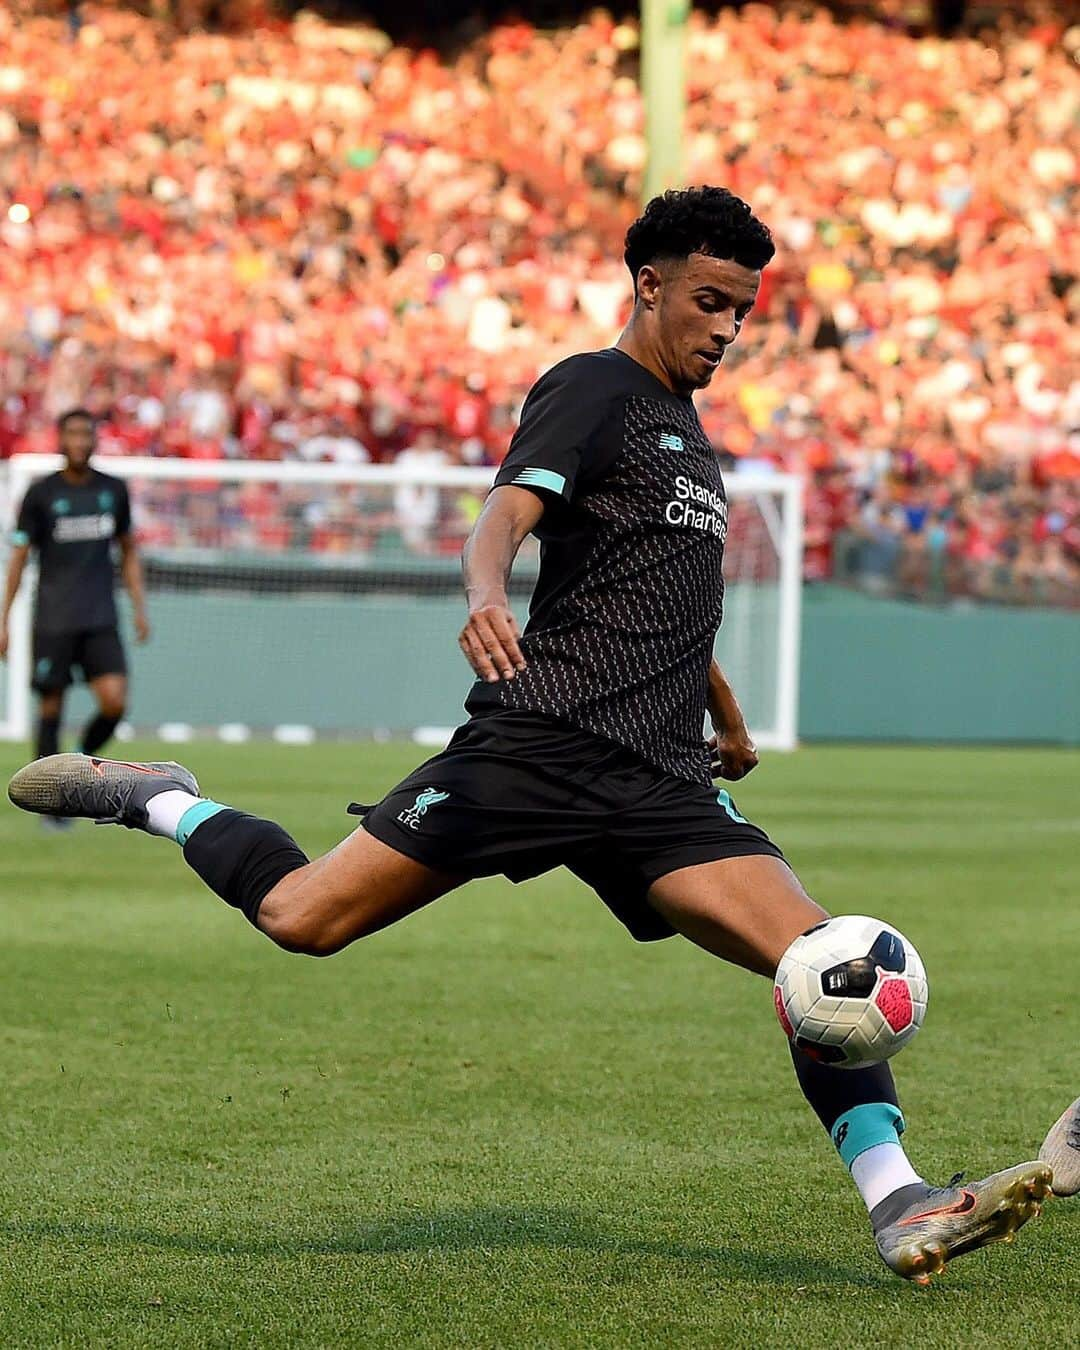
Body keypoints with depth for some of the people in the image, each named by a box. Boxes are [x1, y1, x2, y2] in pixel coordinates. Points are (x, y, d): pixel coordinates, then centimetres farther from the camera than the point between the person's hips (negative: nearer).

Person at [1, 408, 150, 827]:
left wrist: (139, 607, 12)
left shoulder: (113, 490, 9)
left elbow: (128, 551, 20)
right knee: (51, 709, 0)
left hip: (101, 620, 2)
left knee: (114, 701, -13)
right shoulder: (41, 493, 0)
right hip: (53, 620, -2)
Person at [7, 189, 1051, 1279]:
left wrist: (729, 725, 53)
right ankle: (157, 801, 18)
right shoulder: (594, 389, 0)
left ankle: (900, 1209, -16)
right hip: (542, 739, -7)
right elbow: (508, 512, -19)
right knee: (303, 920, -10)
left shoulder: (687, 429, 25)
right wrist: (486, 599, -41)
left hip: (663, 784, 7)